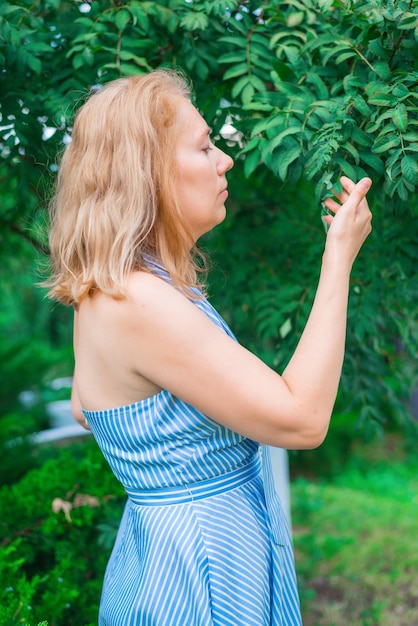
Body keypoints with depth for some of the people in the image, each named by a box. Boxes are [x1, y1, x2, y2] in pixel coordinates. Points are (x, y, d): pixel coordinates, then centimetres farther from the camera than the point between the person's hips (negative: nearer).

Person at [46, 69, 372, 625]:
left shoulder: (107, 291, 1)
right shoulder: (136, 302, -29)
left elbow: (85, 407, 16)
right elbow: (302, 420, -26)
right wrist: (339, 259, -22)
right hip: (199, 569, -9)